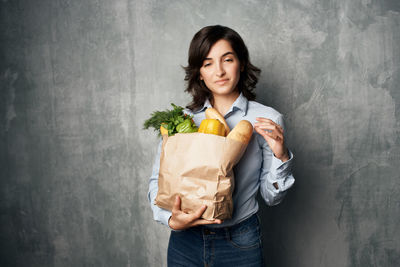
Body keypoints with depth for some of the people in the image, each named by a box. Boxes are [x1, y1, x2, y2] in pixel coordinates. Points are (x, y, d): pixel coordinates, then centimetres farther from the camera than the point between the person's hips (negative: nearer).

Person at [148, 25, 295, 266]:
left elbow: (272, 197, -1)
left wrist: (281, 156, -17)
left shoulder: (266, 120, -6)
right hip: (185, 241, 2)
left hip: (240, 245, -1)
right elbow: (158, 180, 1)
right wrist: (171, 218, -16)